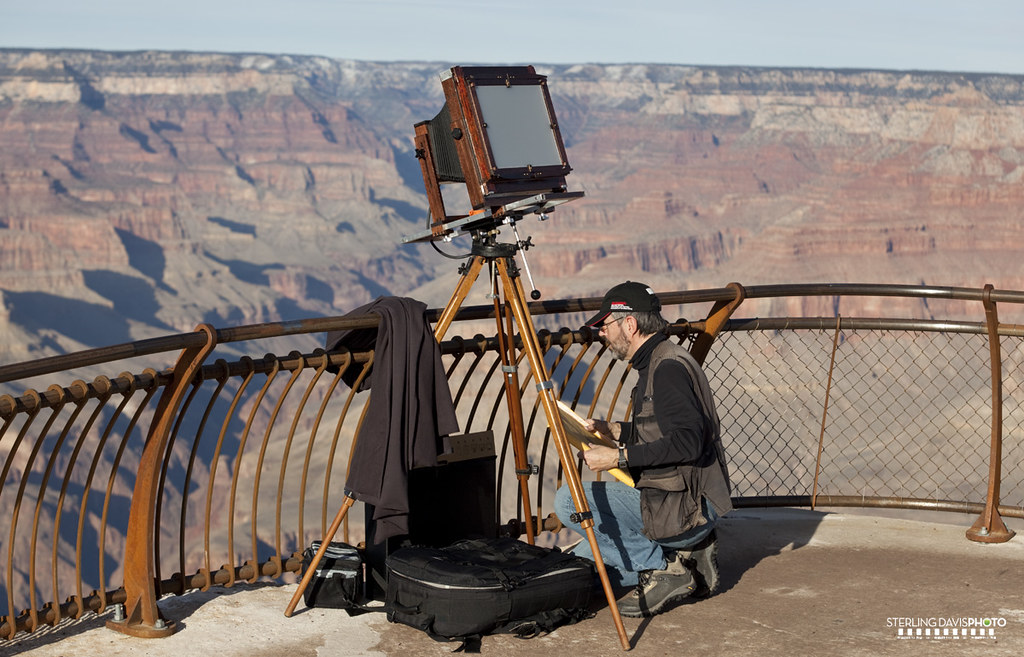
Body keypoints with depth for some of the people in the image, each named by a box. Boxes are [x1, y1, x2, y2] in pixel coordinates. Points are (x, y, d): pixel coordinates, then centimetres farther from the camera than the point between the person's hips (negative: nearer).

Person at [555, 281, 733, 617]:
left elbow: (687, 441, -28)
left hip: (685, 507, -10)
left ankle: (661, 568, -11)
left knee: (569, 502, -17)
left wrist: (619, 457, -24)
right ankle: (687, 555, 9)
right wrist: (614, 430, 13)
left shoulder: (669, 368, -18)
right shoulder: (655, 362, 14)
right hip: (675, 500, 10)